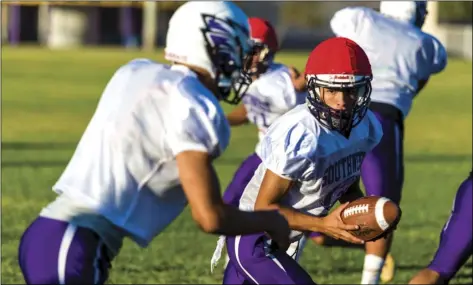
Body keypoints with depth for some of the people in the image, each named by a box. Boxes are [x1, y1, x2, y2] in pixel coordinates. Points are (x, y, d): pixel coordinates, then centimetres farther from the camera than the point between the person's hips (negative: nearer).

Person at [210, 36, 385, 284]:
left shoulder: (366, 128, -6)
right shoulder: (300, 136, -31)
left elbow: (348, 188, 11)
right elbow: (265, 207, -23)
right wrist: (323, 225, -31)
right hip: (253, 242, -9)